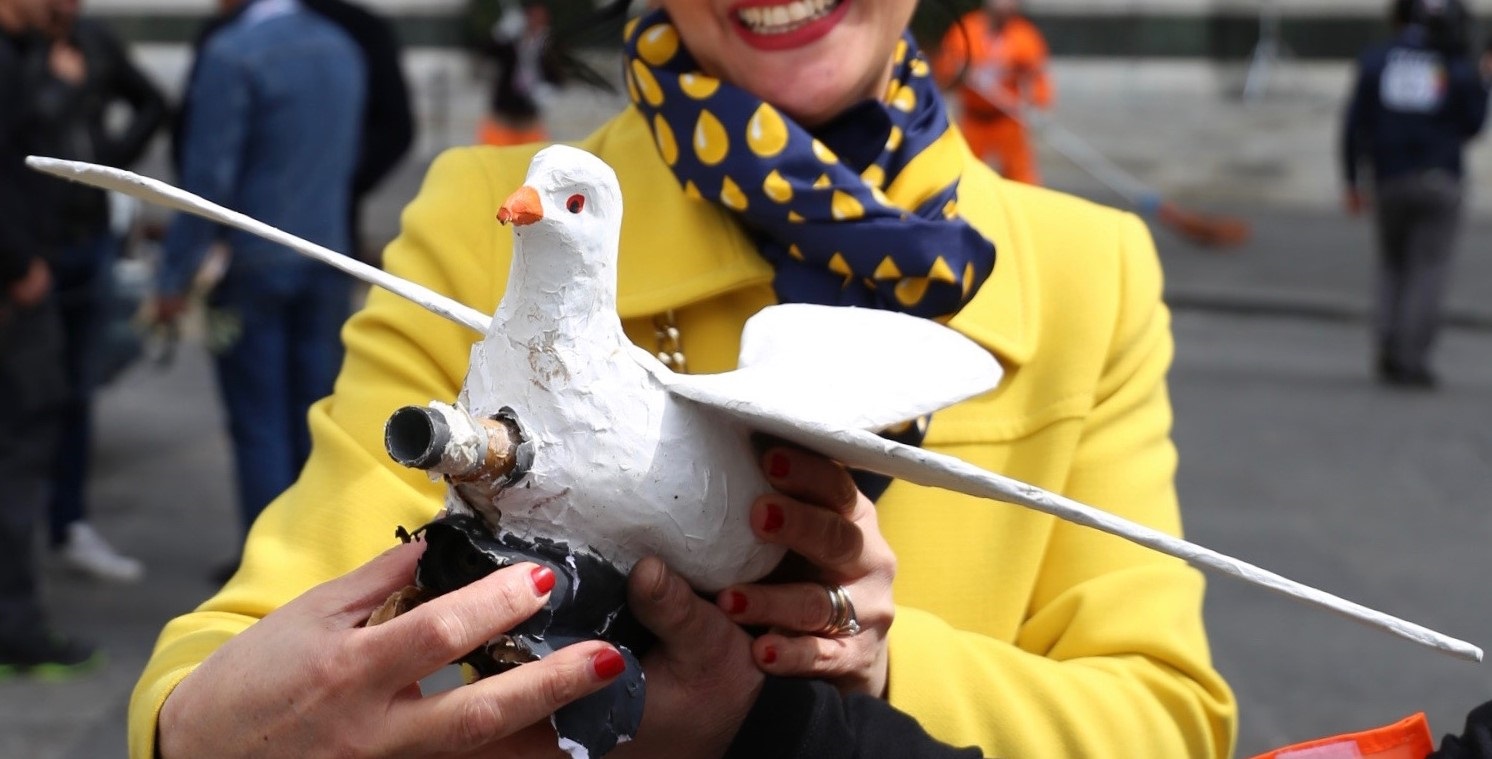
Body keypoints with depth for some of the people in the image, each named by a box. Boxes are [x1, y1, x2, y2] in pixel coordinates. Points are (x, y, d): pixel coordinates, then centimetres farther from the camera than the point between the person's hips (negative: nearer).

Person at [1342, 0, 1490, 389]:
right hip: (1439, 181, -2)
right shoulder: (1461, 70, -2)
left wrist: (1351, 181, 5)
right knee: (1429, 270, 1)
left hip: (1389, 181, 2)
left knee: (1394, 265, 16)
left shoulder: (1375, 60, 1)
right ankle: (1411, 360, -5)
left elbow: (1354, 124, -2)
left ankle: (1387, 347, 3)